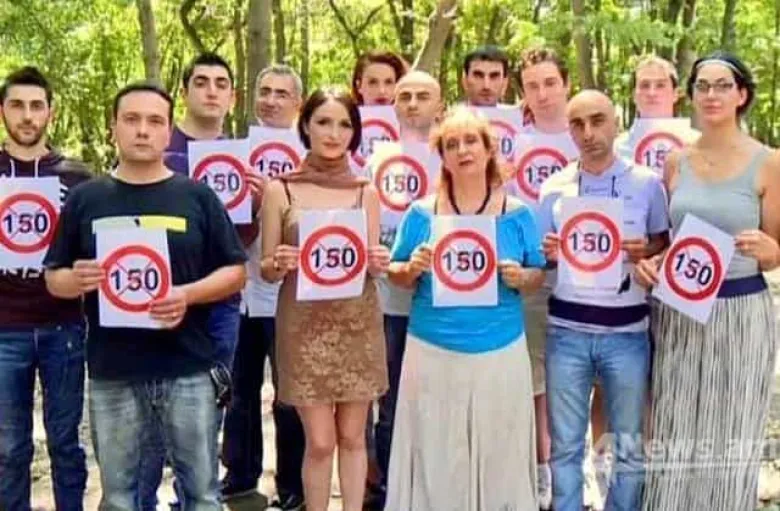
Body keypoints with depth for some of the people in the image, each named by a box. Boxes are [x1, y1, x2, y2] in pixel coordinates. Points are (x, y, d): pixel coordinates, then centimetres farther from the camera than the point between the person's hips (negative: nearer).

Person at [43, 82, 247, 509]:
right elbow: (54, 278, 9)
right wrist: (77, 280, -14)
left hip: (187, 370, -1)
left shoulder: (196, 196, 3)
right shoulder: (86, 198, 5)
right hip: (112, 374, 1)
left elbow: (235, 272, 3)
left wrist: (188, 294, -16)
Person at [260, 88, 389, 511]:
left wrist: (378, 264, -12)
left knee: (352, 437, 9)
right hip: (304, 326, -2)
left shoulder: (366, 191, 6)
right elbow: (265, 270, 2)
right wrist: (279, 264, -20)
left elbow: (373, 264, 10)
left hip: (357, 325, 2)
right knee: (319, 441, 1)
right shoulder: (280, 190, 0)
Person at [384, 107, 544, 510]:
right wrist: (412, 268, -14)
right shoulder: (421, 212, 4)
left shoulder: (517, 213, 4)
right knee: (435, 453, 4)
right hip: (433, 352, 0)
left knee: (499, 453, 5)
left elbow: (537, 277, 8)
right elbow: (397, 275, 7)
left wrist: (519, 278, -13)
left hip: (500, 352, 0)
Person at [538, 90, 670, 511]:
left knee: (630, 445, 8)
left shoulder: (647, 183, 1)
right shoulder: (554, 187, 5)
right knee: (565, 444, 7)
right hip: (566, 330, 1)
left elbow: (665, 243, 9)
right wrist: (549, 253, -12)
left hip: (627, 332, -1)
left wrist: (646, 252, -13)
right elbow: (540, 257, 11)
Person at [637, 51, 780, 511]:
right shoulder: (676, 162, 6)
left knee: (732, 440, 7)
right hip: (678, 312, 3)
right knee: (676, 437, 8)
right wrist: (647, 262, -5)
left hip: (742, 313, -3)